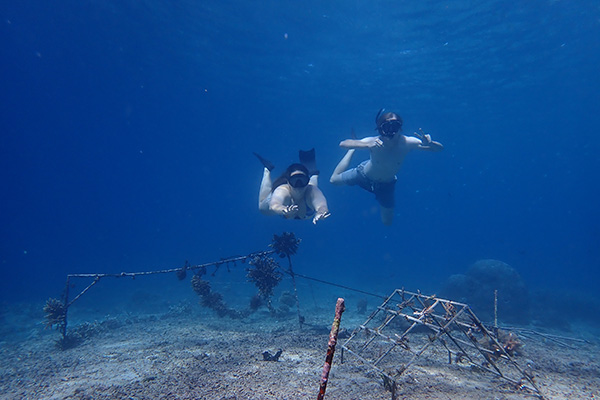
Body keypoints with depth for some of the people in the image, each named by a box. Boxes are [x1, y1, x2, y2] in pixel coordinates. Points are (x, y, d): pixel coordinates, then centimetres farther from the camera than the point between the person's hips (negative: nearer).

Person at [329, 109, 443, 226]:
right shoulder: (374, 142, -37)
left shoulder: (406, 142, -32)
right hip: (365, 175, -1)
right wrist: (367, 145, -62)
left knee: (387, 222, 15)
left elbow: (439, 148, -26)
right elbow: (343, 144, -47)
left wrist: (429, 144, -50)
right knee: (334, 180, 18)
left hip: (386, 185, 2)